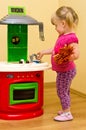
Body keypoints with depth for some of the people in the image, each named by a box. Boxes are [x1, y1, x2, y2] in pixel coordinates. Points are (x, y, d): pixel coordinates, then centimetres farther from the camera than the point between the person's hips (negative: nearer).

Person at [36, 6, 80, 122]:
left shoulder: (71, 38, -24)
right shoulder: (62, 36, 6)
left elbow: (76, 54, -31)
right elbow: (56, 49, 18)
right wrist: (43, 52, 24)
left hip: (66, 71, -10)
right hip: (63, 70, 10)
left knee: (62, 91, 0)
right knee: (65, 91, 20)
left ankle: (67, 113, 11)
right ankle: (66, 110, 34)